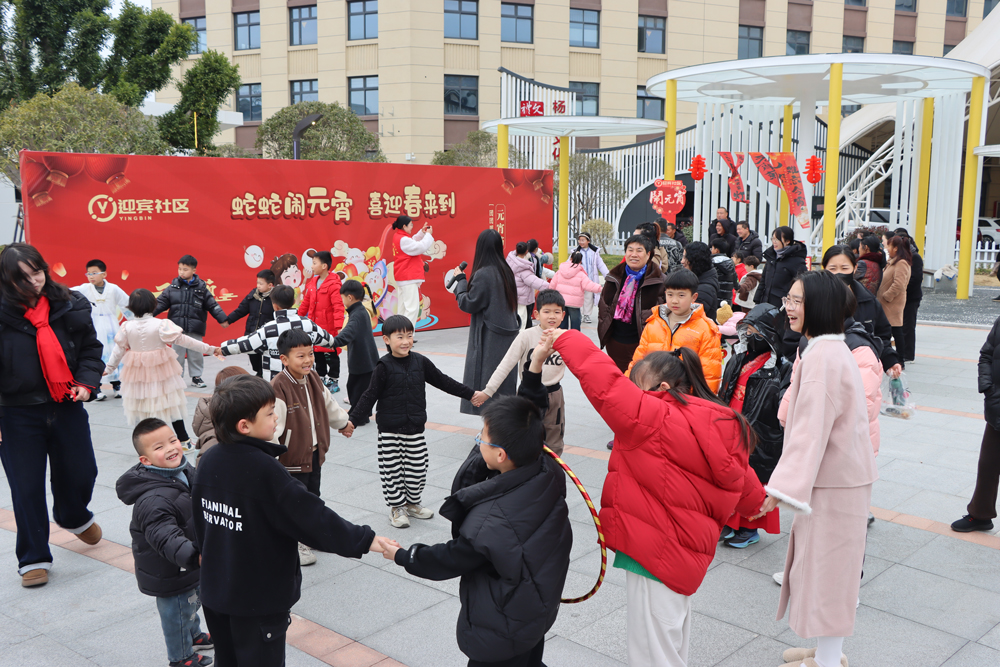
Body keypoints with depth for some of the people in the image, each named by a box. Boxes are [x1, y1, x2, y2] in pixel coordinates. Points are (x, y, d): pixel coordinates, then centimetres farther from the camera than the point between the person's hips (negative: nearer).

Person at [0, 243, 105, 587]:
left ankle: (74, 517, 48)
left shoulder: (71, 305, -2)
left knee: (80, 474, 13)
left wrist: (86, 382, -7)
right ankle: (33, 558, 21)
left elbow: (91, 347, 9)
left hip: (67, 406, 3)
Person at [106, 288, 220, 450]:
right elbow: (183, 340, -13)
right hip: (161, 372, -2)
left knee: (143, 408, 11)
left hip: (138, 373, 2)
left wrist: (109, 368, 20)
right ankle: (184, 441, 15)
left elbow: (119, 349, 5)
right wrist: (208, 348, -8)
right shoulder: (161, 325, -14)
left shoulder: (127, 327, -5)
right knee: (172, 405, 8)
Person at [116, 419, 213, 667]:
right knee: (177, 611, 12)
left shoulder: (185, 472, -4)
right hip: (170, 575, -9)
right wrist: (193, 555, -56)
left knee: (192, 602, 30)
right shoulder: (154, 499, -36)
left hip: (188, 567, 9)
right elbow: (165, 537, -45)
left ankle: (193, 635, 55)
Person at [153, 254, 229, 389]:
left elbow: (212, 305, 3)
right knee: (177, 353, 7)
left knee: (196, 354, 7)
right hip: (177, 328, 0)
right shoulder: (173, 286, 2)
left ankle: (196, 377, 21)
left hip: (195, 329, 0)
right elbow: (161, 302, 3)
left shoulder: (201, 287, 0)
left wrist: (222, 319, 0)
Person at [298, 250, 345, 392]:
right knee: (318, 354, 15)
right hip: (314, 326, 7)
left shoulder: (333, 284, -17)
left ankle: (334, 381, 15)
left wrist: (339, 326, -26)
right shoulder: (312, 283, 7)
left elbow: (338, 307, -21)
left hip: (329, 328, -7)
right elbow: (306, 303, 17)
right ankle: (321, 378, 27)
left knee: (331, 355, 3)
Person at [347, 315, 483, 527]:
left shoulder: (420, 362, 2)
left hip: (415, 428, 3)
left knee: (417, 469, 9)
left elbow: (442, 381, 12)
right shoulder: (384, 367, -9)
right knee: (392, 469, 2)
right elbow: (370, 396, -6)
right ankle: (396, 507, 18)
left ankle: (412, 503, 28)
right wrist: (352, 419, -14)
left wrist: (471, 393, 16)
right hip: (390, 430, -3)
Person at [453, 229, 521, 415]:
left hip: (488, 338, -8)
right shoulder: (505, 271, 7)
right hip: (507, 334, 8)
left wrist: (460, 280, 0)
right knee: (504, 383, 14)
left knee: (487, 383, 0)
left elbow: (468, 304, -13)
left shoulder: (483, 274, -18)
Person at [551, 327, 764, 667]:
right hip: (686, 554, 10)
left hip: (653, 558, -10)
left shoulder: (658, 420, -21)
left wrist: (566, 339, -10)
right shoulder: (725, 428, 8)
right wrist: (756, 501, 46)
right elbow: (742, 482, 23)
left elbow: (606, 383, -24)